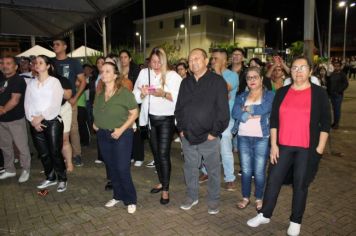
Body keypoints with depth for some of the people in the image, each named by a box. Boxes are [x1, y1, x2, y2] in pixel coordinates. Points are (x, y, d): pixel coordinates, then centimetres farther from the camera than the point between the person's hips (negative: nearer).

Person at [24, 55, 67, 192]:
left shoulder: (54, 81, -2)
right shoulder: (31, 83, 11)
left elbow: (55, 104, -11)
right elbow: (27, 104, 7)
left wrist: (41, 117, -14)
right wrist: (33, 120, -6)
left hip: (52, 121, -4)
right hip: (36, 124, 5)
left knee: (55, 152, -3)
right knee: (43, 153, 11)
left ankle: (62, 179, 12)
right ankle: (50, 178, 28)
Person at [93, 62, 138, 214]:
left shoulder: (124, 93, -12)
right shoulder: (99, 95, 7)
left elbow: (134, 113, -12)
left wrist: (121, 129, -18)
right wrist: (95, 124, 6)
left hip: (121, 136, -6)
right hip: (103, 136, 6)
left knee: (122, 169, -4)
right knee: (111, 168, 15)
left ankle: (130, 200, 14)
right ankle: (118, 196, 32)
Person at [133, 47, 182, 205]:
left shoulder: (173, 75, -8)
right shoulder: (144, 73, 3)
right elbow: (135, 97, 1)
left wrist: (163, 94, -28)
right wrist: (142, 93, -20)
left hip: (166, 120, -5)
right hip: (150, 119, 5)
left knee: (164, 154, -7)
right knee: (155, 152, 15)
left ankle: (166, 190, 6)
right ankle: (161, 182, 34)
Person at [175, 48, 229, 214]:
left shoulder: (217, 81, -7)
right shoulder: (186, 83, 10)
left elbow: (223, 110, -10)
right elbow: (179, 108, 13)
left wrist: (214, 132, -12)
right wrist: (181, 129, 6)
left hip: (209, 137, -4)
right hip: (188, 136, 5)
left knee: (213, 170, 9)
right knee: (190, 168, 16)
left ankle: (214, 200, 27)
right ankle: (192, 196, 34)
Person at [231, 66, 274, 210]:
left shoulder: (270, 95, 2)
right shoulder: (241, 97, 11)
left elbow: (264, 109, -18)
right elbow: (235, 113, -7)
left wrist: (247, 109, -7)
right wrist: (253, 115, -15)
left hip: (262, 138, -3)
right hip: (243, 137, 3)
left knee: (259, 171, 2)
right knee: (246, 170, 10)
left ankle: (259, 198, 22)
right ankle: (245, 197, 25)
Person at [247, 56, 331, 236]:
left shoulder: (318, 93, -1)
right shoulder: (282, 92, 5)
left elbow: (325, 123, -1)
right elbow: (274, 120, 5)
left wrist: (320, 148, -6)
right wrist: (273, 144, 0)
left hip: (307, 148, -2)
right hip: (283, 146, 2)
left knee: (300, 184, 8)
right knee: (273, 179, 7)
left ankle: (296, 221, 26)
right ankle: (264, 215, 24)